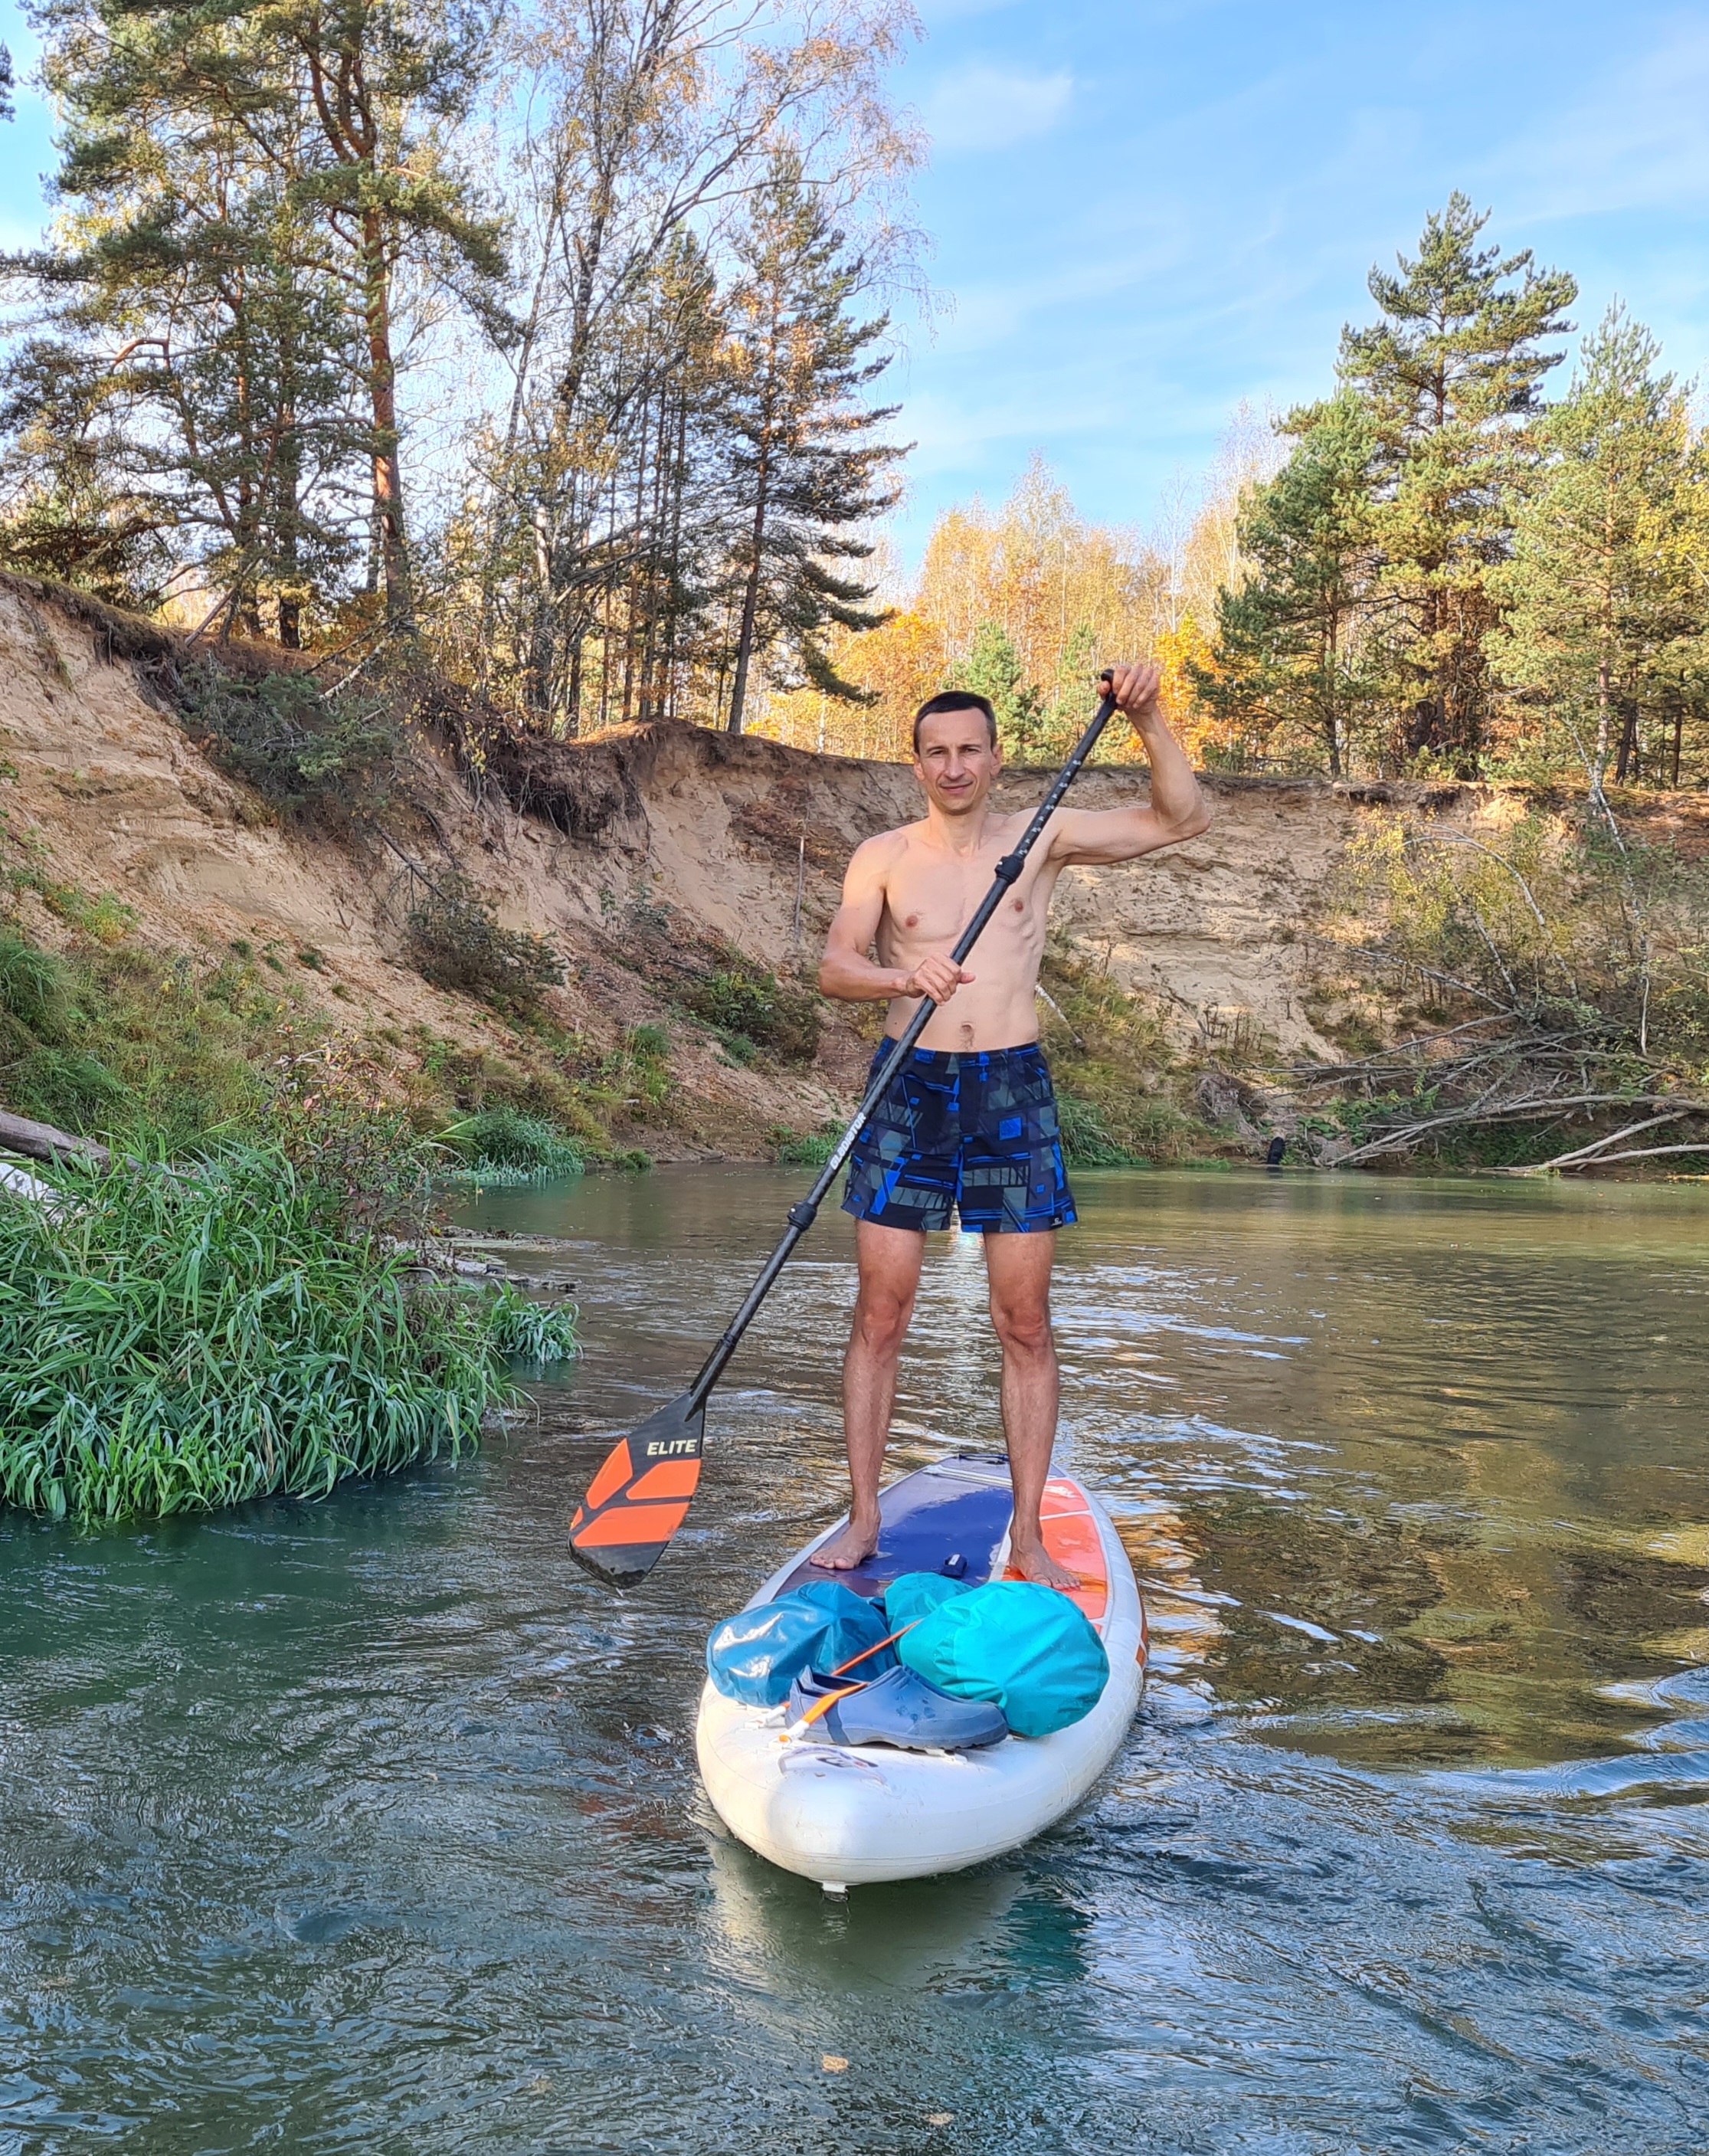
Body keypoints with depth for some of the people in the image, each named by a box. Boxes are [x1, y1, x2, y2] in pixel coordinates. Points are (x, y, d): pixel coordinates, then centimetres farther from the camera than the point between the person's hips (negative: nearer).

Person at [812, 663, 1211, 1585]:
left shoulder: (1042, 837, 7)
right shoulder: (883, 857, 5)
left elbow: (1182, 818, 3)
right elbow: (835, 966, -8)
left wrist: (1148, 721, -11)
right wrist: (901, 975, -29)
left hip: (1013, 1092, 1)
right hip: (909, 1089, 0)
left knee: (1025, 1325, 2)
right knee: (879, 1317, 1)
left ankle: (1027, 1536, 11)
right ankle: (862, 1519, 14)